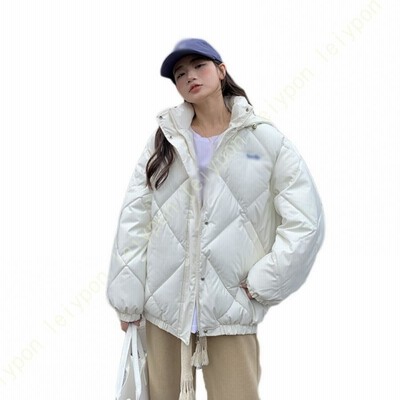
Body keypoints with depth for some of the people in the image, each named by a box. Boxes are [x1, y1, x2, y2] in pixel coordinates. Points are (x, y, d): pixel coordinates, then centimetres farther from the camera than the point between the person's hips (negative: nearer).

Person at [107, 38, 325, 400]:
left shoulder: (264, 139, -1)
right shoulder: (164, 139, 5)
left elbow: (305, 221, -3)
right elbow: (135, 217, 1)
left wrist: (263, 284, -7)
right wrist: (128, 298, -2)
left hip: (231, 309, -2)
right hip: (163, 304, 2)